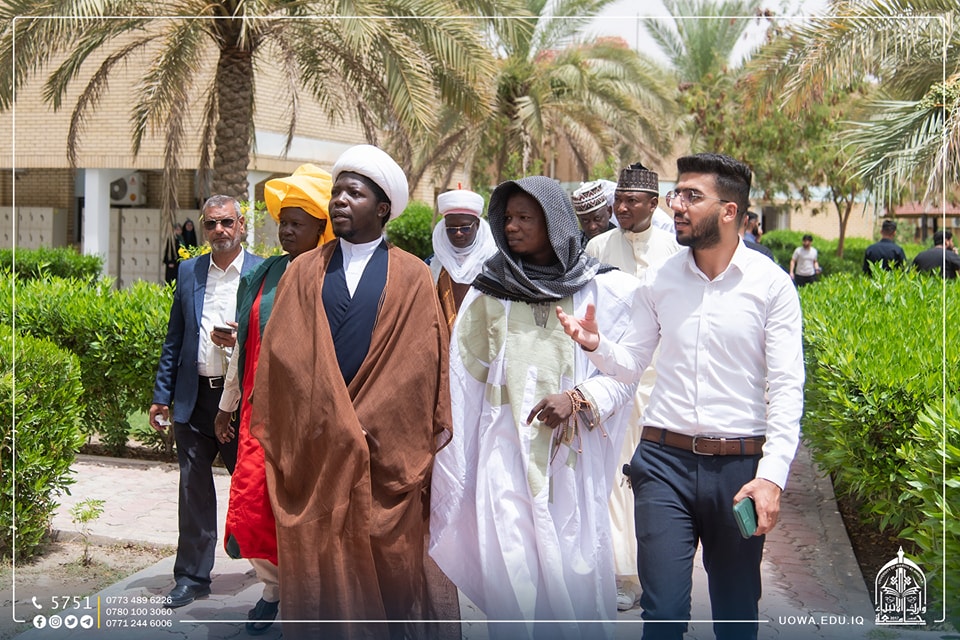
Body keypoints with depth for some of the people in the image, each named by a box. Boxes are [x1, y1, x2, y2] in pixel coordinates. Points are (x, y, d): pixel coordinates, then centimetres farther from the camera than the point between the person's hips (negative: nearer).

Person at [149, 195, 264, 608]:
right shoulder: (188, 271, 10)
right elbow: (174, 339, 12)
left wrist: (240, 341, -18)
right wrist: (161, 396, 8)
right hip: (194, 398, 3)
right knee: (194, 489, 9)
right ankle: (192, 575, 22)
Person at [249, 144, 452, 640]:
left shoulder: (413, 277, 4)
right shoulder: (302, 272, 10)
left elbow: (427, 362, 1)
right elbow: (278, 356, 6)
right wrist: (277, 436, 1)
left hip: (389, 451, -1)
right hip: (312, 448, 2)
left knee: (387, 564, 6)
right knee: (313, 568, 5)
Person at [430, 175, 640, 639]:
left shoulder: (602, 289, 0)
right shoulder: (489, 288, 7)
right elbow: (465, 373, 10)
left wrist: (577, 398, -18)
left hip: (572, 444, -1)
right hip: (506, 444, 2)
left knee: (574, 558, 3)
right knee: (510, 563, -1)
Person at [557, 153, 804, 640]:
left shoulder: (771, 284, -3)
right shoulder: (659, 280, 6)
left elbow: (786, 387, -6)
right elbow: (630, 365, 11)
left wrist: (772, 475, -15)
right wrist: (595, 344, -10)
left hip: (739, 465, -1)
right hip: (665, 459, 2)